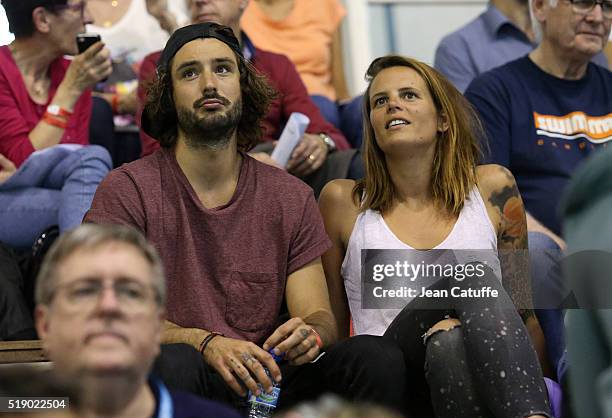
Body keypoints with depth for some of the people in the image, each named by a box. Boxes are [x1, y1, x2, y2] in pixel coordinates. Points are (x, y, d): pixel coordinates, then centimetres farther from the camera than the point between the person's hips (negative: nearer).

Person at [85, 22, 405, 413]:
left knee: (366, 359, -24)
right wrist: (206, 343, -26)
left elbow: (320, 316, 9)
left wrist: (310, 334, -19)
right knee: (175, 366, -39)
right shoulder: (127, 190, 1)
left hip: (263, 381, 4)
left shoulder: (291, 197, 13)